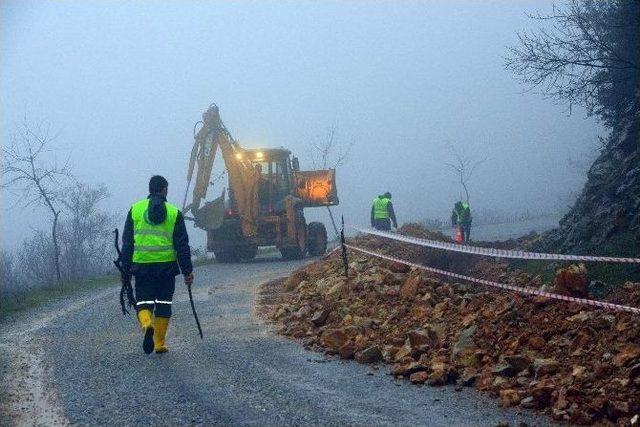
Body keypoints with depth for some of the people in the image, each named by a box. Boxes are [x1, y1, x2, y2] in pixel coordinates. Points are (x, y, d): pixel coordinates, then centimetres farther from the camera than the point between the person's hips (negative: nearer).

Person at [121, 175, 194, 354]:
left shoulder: (135, 209, 5)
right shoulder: (174, 213, 2)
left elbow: (127, 242, 5)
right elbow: (182, 245, 2)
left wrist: (126, 267, 10)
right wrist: (187, 271, 6)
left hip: (141, 266, 0)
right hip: (167, 266, 0)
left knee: (143, 302, 5)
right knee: (163, 304, 10)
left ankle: (147, 325, -25)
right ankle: (159, 343, 11)